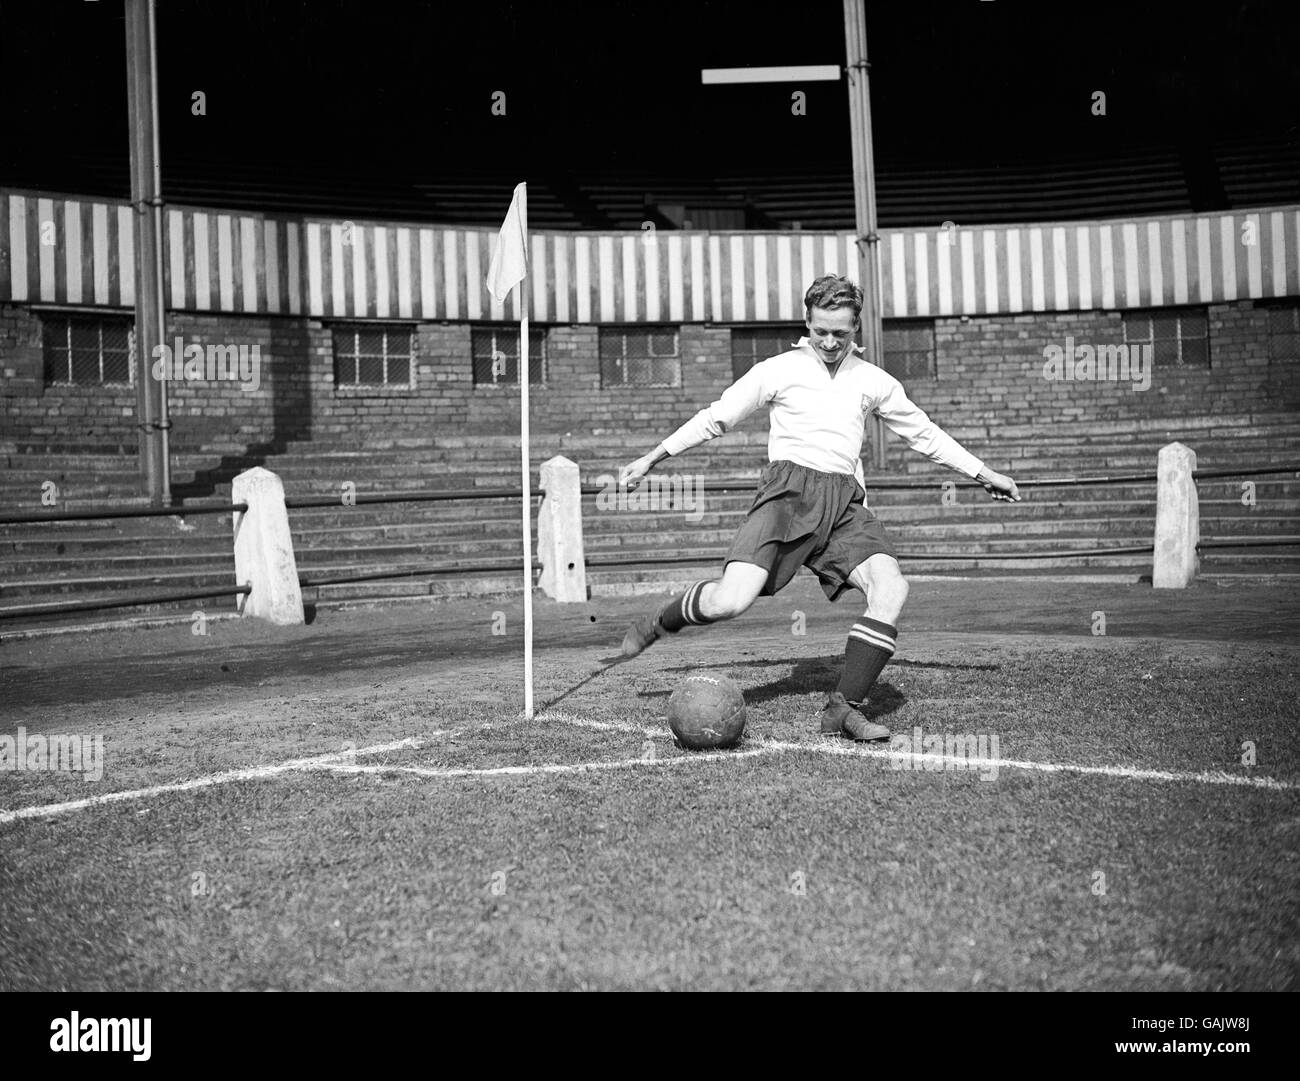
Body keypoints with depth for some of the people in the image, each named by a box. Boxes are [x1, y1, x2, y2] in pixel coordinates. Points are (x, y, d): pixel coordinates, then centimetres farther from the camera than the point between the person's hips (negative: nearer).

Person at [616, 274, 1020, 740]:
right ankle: (657, 624, 9)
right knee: (730, 601, -22)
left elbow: (924, 433, 27)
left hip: (844, 501, 4)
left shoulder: (873, 381, 17)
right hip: (788, 488, -3)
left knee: (891, 587, -23)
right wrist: (651, 459, 12)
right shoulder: (778, 370, 8)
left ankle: (845, 708, -17)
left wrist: (984, 474, 28)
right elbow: (714, 419, 13)